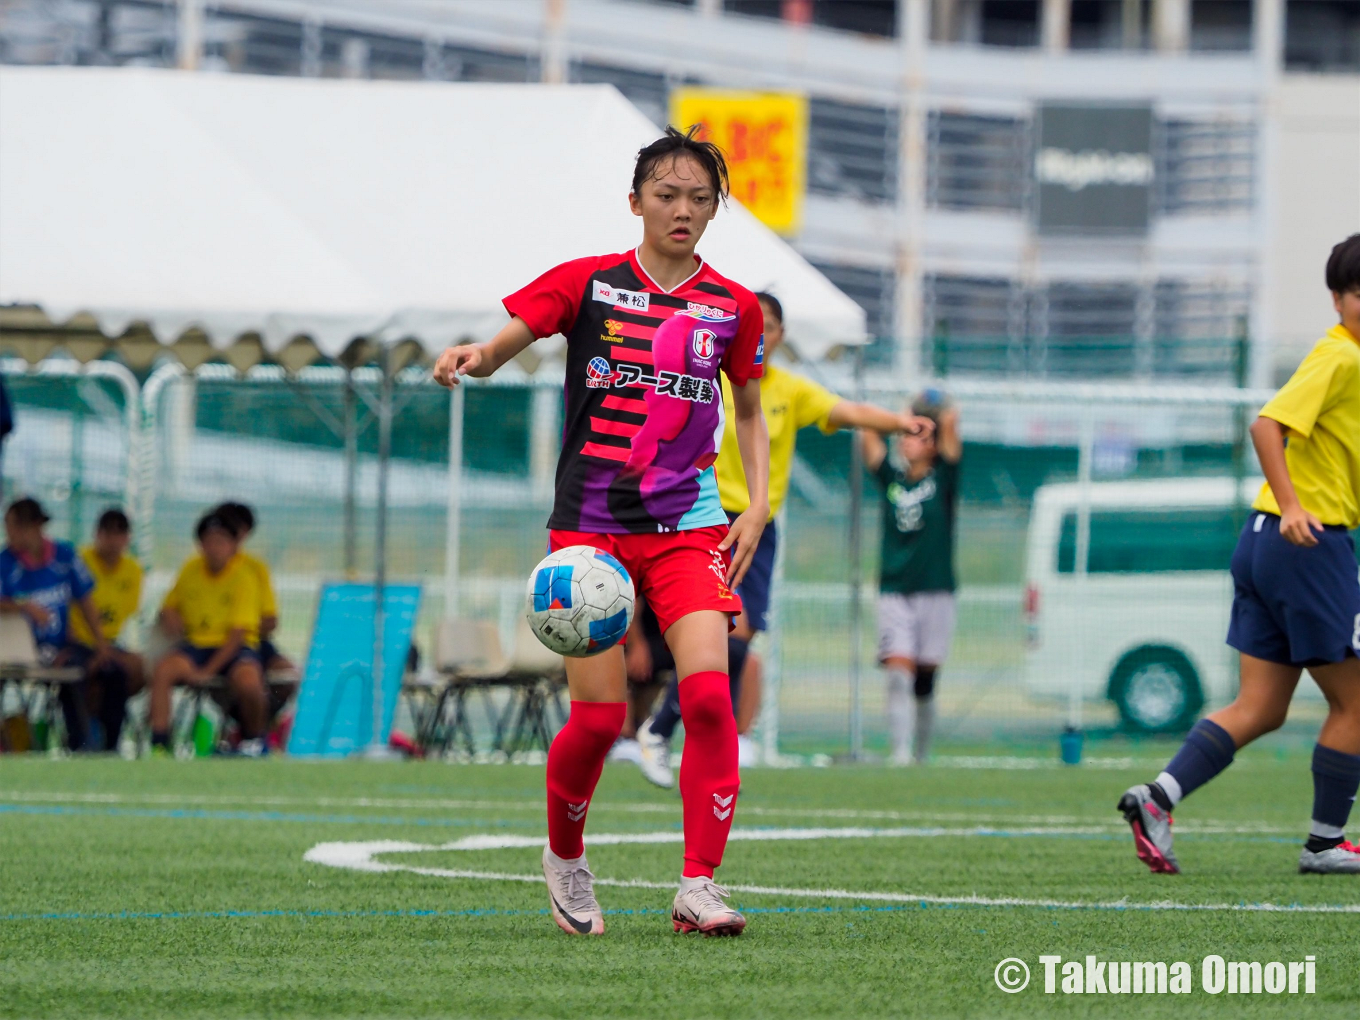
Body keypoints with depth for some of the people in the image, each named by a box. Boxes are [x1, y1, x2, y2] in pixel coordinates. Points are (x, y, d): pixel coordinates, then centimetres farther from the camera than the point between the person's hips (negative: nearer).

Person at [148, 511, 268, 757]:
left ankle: (253, 741, -6)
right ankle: (159, 744, -24)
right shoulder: (191, 569, 6)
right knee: (162, 670, -26)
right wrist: (174, 623, -7)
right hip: (197, 645, 4)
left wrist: (207, 671, -20)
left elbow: (237, 634, -13)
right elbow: (168, 609, 19)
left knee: (248, 681, -35)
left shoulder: (244, 577, -8)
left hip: (234, 649, -4)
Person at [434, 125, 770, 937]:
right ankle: (565, 855, 24)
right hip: (590, 525, -1)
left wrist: (759, 505, 6)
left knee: (708, 688, -19)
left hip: (688, 526, 1)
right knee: (599, 716, -6)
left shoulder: (732, 308, 7)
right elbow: (500, 348, -3)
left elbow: (750, 412, 19)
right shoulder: (587, 284, 1)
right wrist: (471, 358, -27)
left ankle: (700, 886, -14)